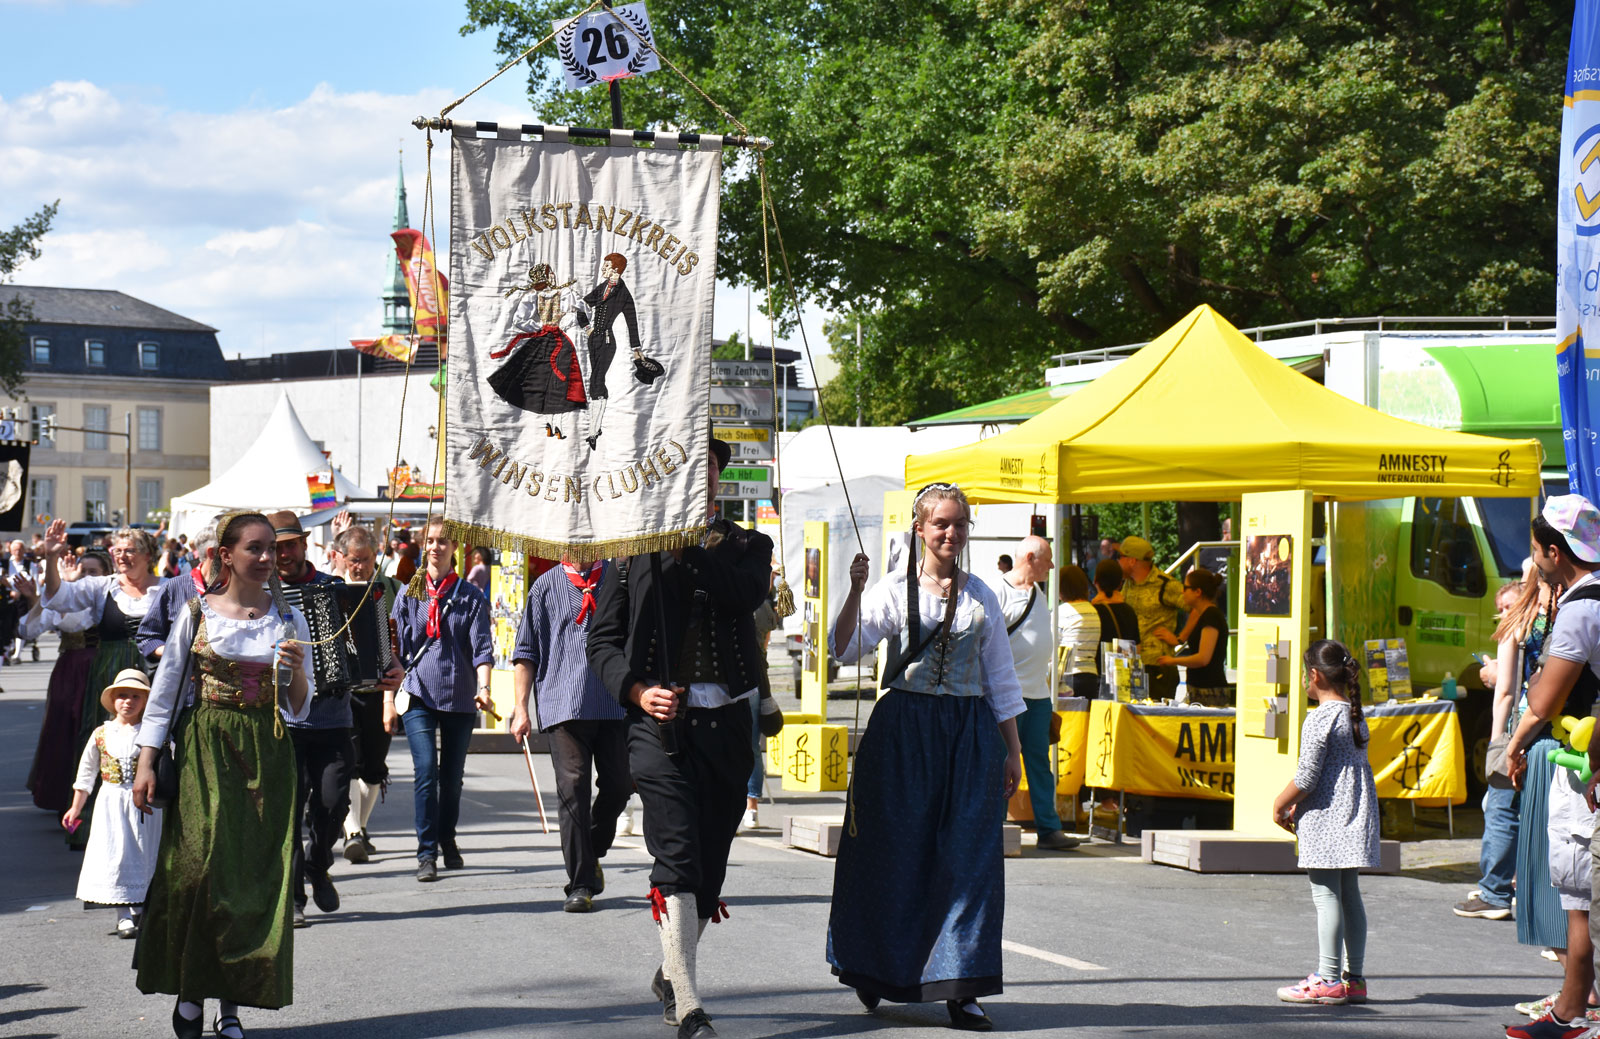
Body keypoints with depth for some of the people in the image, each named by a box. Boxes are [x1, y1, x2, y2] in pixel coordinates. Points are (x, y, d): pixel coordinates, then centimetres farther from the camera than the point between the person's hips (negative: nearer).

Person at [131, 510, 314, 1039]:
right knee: (200, 862, -12)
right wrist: (146, 762, -1)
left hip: (266, 754, 2)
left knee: (256, 870, -3)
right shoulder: (197, 614, 2)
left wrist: (296, 670, -13)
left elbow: (299, 708, 8)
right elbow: (165, 689, 4)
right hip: (205, 751, -2)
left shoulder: (288, 620, 7)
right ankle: (190, 985, 5)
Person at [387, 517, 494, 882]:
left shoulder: (471, 597, 4)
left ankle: (447, 840, 29)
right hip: (418, 695, -1)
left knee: (452, 776, 9)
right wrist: (389, 699, 4)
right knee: (426, 770, -14)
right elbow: (395, 649, 8)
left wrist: (484, 688, -18)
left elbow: (481, 647, -2)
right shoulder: (409, 594, 6)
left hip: (460, 697, 1)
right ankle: (426, 853, -11)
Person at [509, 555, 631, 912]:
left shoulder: (619, 578, 12)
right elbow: (526, 652, 10)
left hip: (615, 704, 2)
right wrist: (520, 708, 3)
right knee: (573, 791, -5)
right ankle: (580, 884, -1)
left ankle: (593, 853, 27)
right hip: (564, 705, -2)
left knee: (619, 786, 0)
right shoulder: (545, 587, 9)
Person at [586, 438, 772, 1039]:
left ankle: (671, 974, 32)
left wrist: (692, 544, -15)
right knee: (676, 858, -14)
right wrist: (637, 690, -8)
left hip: (727, 724, 3)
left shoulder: (746, 545, 12)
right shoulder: (635, 546, 8)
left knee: (710, 865, 10)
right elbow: (603, 639, 8)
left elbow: (744, 594, -11)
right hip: (659, 720, -3)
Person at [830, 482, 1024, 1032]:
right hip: (903, 732, -2)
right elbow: (847, 650, -13)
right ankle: (874, 967, 25)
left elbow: (1001, 678, 14)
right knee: (894, 852, 4)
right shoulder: (895, 592, 0)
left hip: (970, 735, 2)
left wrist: (1012, 752, 11)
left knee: (967, 856, -4)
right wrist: (855, 592, -28)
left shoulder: (981, 597, 9)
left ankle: (961, 989, -1)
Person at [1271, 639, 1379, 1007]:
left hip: (1326, 818, -9)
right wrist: (1297, 803, 20)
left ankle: (1329, 979, -6)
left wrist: (1280, 807, -1)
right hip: (1356, 815, 9)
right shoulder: (1356, 716, 12)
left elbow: (1307, 778, -16)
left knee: (1326, 894, -6)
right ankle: (1354, 977, 14)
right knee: (1350, 894, 11)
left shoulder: (1320, 718, -14)